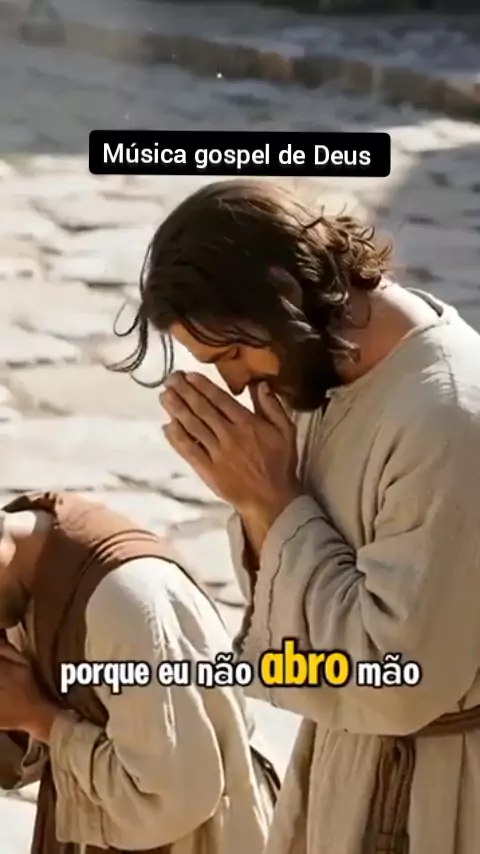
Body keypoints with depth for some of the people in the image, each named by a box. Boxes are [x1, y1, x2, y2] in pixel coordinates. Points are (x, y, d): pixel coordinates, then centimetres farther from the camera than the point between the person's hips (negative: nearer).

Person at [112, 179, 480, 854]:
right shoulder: (337, 369, -1)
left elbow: (400, 679, -28)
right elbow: (292, 598, 6)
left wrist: (271, 501, -23)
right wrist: (257, 499, -14)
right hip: (347, 758, 8)